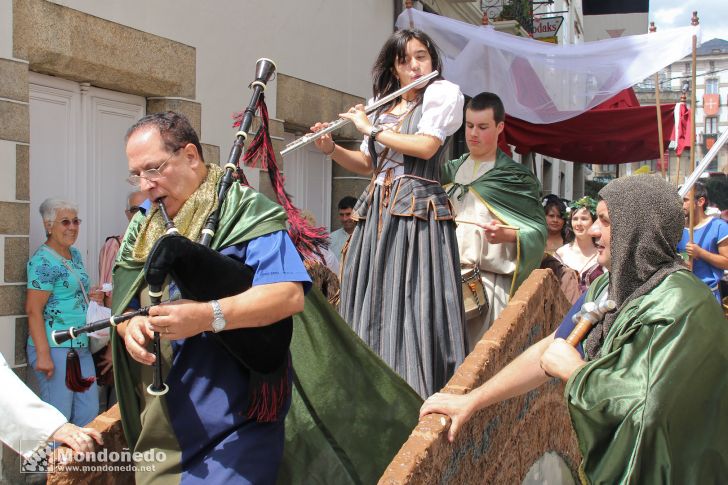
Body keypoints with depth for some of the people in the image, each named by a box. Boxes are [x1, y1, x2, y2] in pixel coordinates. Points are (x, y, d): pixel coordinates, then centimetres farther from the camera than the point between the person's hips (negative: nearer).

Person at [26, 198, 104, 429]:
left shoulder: (75, 255, 13)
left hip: (81, 347, 9)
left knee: (89, 413, 12)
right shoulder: (43, 261, -12)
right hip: (55, 349, -9)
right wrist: (43, 355, -22)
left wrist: (89, 296, 4)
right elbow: (33, 310, -17)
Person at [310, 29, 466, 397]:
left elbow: (425, 146, -15)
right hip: (376, 212, 6)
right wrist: (330, 148, 7)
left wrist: (370, 129, -5)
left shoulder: (443, 93, 0)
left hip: (417, 210, -6)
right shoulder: (383, 107, 18)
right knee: (373, 302, 6)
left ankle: (418, 394, -2)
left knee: (413, 303, -9)